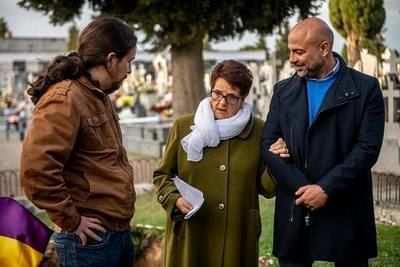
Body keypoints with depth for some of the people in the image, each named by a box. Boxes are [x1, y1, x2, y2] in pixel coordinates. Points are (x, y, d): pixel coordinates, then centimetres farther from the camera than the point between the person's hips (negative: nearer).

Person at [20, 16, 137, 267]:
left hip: (120, 231, 9)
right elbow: (36, 172, -27)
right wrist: (72, 222, -18)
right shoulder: (64, 100, -19)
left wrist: (121, 223, 15)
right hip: (91, 240, -9)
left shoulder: (99, 96, 13)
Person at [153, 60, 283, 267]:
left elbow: (265, 188, 6)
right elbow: (163, 175, 9)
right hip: (189, 238, 0)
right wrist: (175, 199, -9)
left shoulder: (258, 131, 1)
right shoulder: (183, 127, 1)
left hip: (237, 238, 0)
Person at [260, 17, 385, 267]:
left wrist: (326, 188, -14)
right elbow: (269, 144, 1)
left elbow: (368, 147, -8)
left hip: (345, 209, -2)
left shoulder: (365, 88, -1)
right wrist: (302, 188, -10)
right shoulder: (284, 91, 9)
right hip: (294, 209, 3)